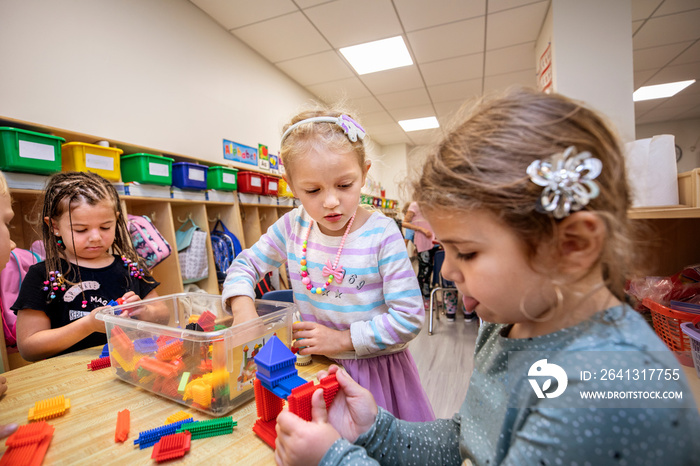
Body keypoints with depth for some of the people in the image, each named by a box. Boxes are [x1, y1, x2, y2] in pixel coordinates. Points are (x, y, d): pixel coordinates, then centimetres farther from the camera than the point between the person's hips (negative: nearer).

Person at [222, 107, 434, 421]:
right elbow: (246, 263, 5)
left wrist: (343, 339, -20)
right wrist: (242, 304, -14)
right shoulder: (292, 227, -9)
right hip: (316, 367, 4)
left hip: (375, 368, -3)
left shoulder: (382, 234, -22)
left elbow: (409, 318, -21)